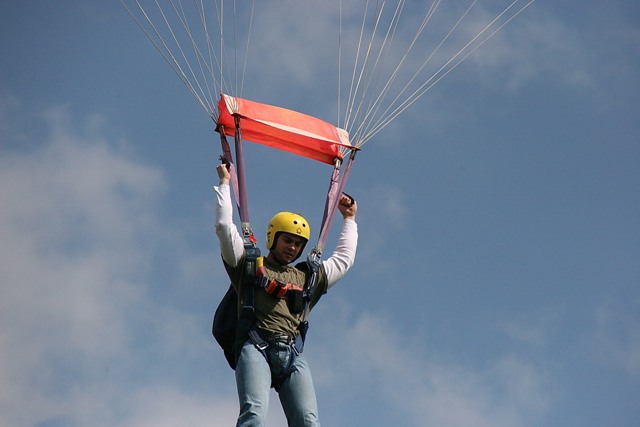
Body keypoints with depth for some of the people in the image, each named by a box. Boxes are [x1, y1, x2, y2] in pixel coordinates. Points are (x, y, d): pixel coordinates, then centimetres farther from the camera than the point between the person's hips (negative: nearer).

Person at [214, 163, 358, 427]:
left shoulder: (307, 278, 32)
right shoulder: (249, 265, 21)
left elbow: (344, 259, 43)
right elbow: (224, 226, 15)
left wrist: (349, 219, 50)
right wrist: (224, 183, 21)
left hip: (292, 355, 3)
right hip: (256, 348, -3)